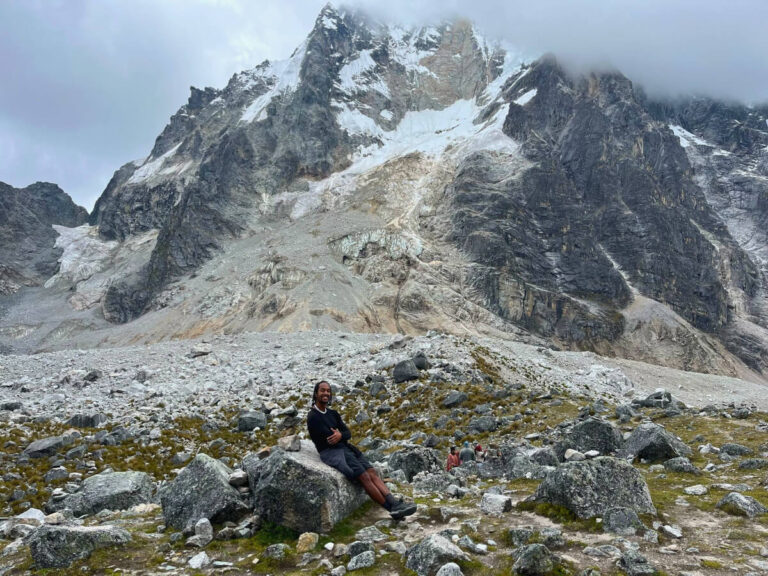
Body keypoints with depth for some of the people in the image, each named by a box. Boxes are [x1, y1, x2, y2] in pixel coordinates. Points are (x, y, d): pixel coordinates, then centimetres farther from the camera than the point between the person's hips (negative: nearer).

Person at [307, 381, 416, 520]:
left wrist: (340, 435, -14)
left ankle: (394, 503, -26)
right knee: (364, 477, -21)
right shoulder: (313, 417, -7)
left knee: (372, 472, -14)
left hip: (345, 448, 7)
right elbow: (329, 437, -14)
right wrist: (340, 436, 5)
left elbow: (348, 433, 9)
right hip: (330, 453, -7)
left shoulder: (333, 414, 18)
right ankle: (391, 508, -21)